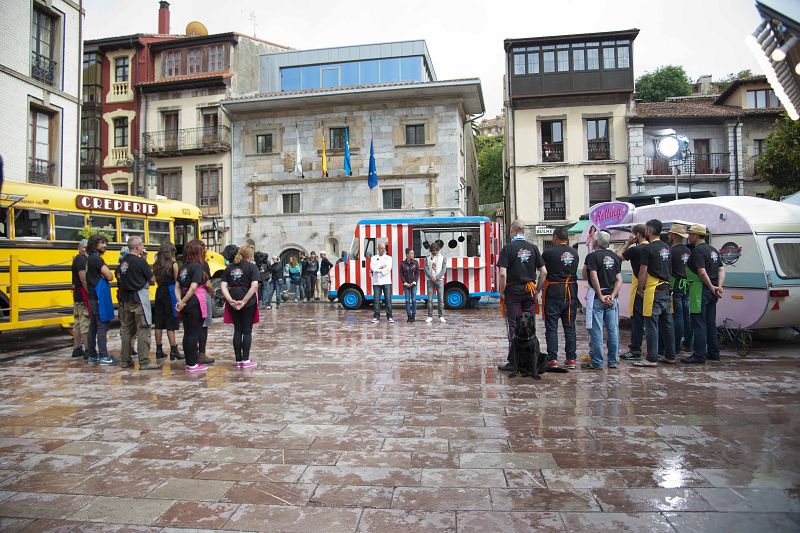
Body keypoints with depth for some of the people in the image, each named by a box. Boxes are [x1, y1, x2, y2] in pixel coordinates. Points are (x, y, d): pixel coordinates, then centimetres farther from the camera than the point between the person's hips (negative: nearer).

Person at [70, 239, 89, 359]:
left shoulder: (77, 259, 18)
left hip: (77, 295, 10)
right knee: (86, 323, -8)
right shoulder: (81, 259, -12)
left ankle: (77, 349, 21)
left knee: (78, 322, 13)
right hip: (83, 295, -10)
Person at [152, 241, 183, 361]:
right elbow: (177, 280, -6)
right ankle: (174, 351, 1)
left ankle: (159, 350, 17)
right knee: (171, 324, -2)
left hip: (159, 292, 5)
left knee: (158, 323, 10)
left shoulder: (156, 265, 6)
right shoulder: (173, 264, -9)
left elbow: (156, 280, 6)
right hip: (170, 293, -5)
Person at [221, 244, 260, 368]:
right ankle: (246, 360, 6)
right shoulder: (251, 266, -3)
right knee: (247, 331, 5)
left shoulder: (229, 267, 11)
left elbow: (224, 286, 1)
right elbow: (254, 286, -16)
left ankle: (238, 360, 16)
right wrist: (244, 301, -16)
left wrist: (230, 300, -8)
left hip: (233, 303, 4)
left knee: (237, 330, 12)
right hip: (248, 302, -4)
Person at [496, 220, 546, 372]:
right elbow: (544, 271, 2)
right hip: (530, 291, 4)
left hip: (513, 292, -4)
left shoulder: (508, 248, -9)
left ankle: (514, 362, 5)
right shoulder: (533, 248, 3)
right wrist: (537, 288, 11)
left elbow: (502, 274, -17)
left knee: (514, 327, 1)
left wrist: (502, 291, -5)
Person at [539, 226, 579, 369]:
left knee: (551, 327, 1)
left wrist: (538, 289, 9)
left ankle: (552, 359, 1)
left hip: (553, 292, -4)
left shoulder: (549, 252, -8)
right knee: (569, 326, 11)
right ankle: (571, 359, 14)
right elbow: (574, 272, 12)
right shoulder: (574, 253, 7)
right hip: (571, 292, 5)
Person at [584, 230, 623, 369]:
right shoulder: (614, 256, 10)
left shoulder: (592, 256, -9)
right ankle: (613, 361, 18)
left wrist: (601, 296, -12)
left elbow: (594, 278, -18)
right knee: (613, 330, 10)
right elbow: (619, 279, 5)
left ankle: (597, 362, 3)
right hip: (611, 298, 6)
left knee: (596, 331, -1)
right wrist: (612, 295, -3)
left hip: (597, 297, -6)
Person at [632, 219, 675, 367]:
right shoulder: (667, 248, 13)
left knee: (652, 325, -5)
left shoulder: (648, 248, -12)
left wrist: (639, 289, -1)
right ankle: (670, 356, 21)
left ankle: (652, 359, -3)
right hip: (667, 290, 8)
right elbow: (669, 270, 20)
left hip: (653, 291, -8)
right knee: (667, 324, 13)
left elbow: (643, 273, -12)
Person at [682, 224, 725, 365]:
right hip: (711, 292, 10)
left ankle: (699, 355, -7)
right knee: (710, 323, 17)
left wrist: (712, 288, -11)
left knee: (698, 323, -7)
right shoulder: (713, 250, 16)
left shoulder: (698, 250, -13)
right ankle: (714, 353, 25)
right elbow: (721, 270, 11)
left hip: (700, 290, -10)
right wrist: (719, 286, -1)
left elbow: (702, 273, -21)